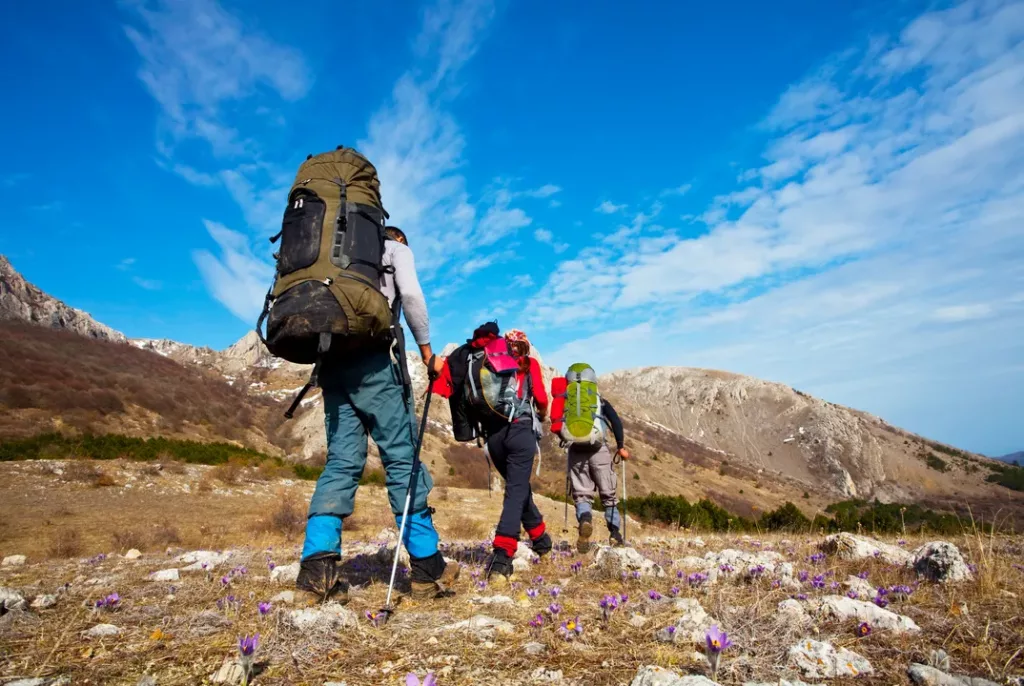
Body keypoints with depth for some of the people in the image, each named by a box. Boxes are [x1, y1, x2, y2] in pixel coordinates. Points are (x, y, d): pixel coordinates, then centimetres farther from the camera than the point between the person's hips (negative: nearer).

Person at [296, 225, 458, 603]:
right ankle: (428, 568, -4)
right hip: (372, 357, -6)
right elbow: (410, 294, -5)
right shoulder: (397, 249, 15)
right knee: (402, 456, -6)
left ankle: (317, 566, -10)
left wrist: (328, 356, 18)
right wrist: (427, 351, 0)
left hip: (332, 359, 6)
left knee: (342, 460, 2)